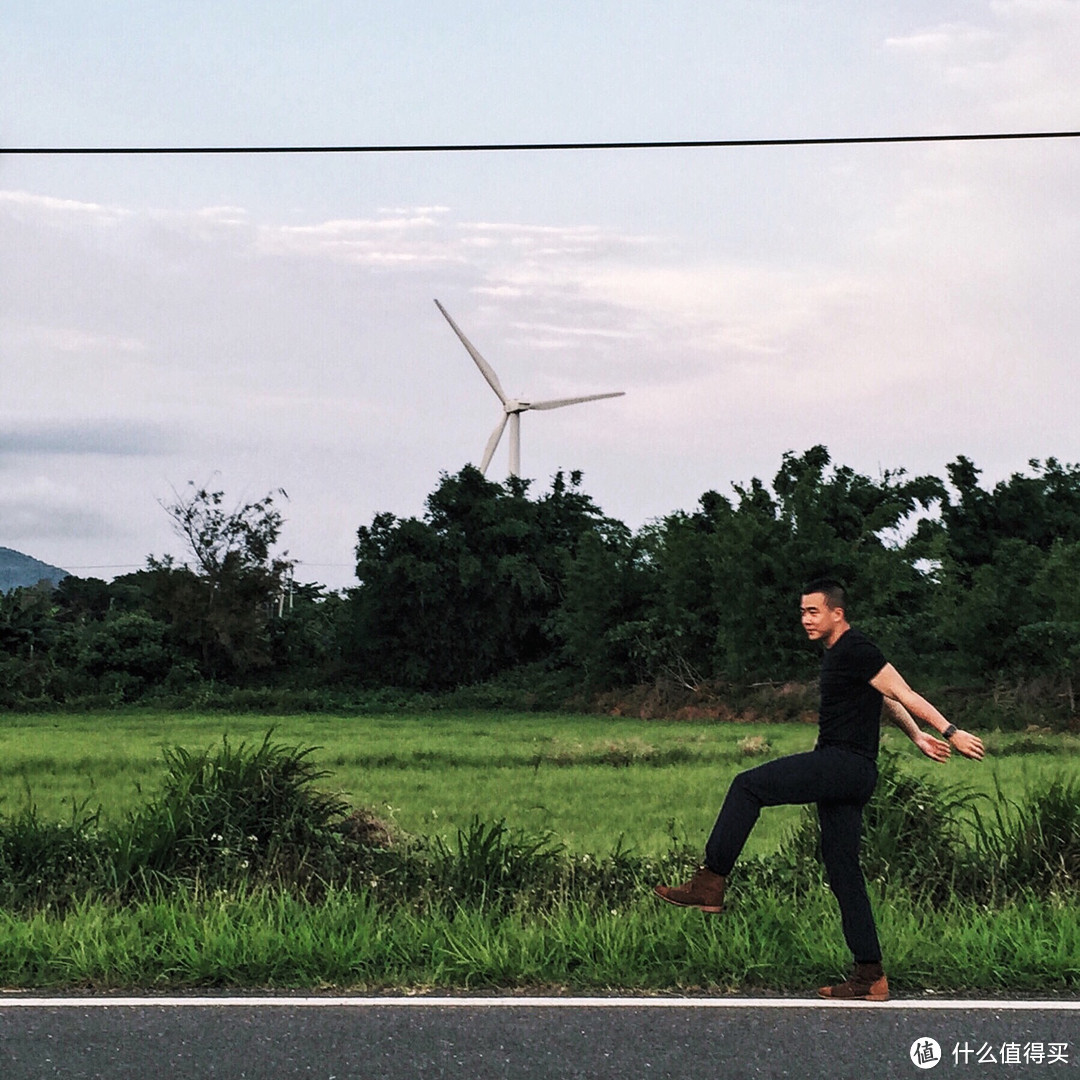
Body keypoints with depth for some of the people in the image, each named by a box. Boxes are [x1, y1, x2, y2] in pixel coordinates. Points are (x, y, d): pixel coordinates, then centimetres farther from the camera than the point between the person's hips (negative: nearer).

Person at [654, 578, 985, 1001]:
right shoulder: (837, 653, 22)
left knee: (747, 786, -16)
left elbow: (901, 694, -13)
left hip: (845, 763, -11)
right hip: (840, 774, 11)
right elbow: (887, 701, 31)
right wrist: (918, 738, 31)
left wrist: (949, 732, -16)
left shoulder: (855, 650, -9)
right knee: (843, 872, 8)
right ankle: (870, 975, 8)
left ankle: (710, 883, -17)